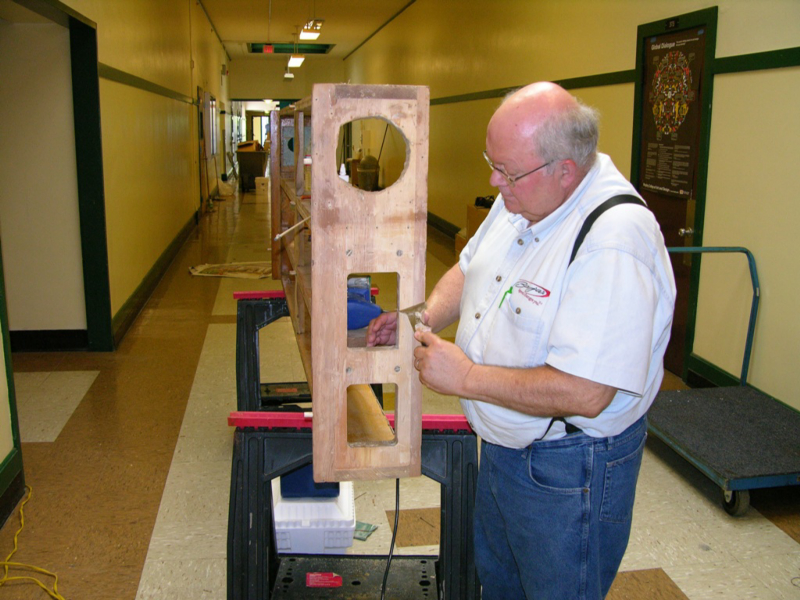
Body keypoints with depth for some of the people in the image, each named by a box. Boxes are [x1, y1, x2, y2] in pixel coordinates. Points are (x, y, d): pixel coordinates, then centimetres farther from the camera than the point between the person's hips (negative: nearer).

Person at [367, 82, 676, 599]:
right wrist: (425, 316, -5)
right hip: (503, 442, 9)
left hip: (568, 470, -9)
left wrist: (466, 377, -26)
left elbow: (583, 393, -35)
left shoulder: (615, 243, -32)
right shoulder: (521, 197, -2)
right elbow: (468, 268, 15)